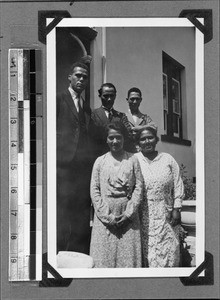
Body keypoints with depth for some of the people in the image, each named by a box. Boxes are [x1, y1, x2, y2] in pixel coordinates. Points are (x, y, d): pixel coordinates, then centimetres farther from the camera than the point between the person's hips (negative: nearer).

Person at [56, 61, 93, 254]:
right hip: (64, 164, -6)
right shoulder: (58, 101, 3)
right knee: (63, 215, -6)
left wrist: (89, 159, 7)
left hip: (84, 167, 6)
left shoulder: (87, 108, 21)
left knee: (83, 217, 5)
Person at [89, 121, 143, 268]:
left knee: (129, 256, -1)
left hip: (128, 217, 0)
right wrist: (106, 215, -7)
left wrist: (128, 213, -8)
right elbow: (94, 190, 2)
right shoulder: (100, 161, 6)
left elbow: (139, 187, 1)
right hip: (105, 218, 0)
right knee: (104, 256, -1)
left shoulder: (132, 160, 5)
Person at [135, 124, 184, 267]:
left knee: (168, 250, 1)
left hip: (164, 216, 2)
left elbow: (178, 185, 8)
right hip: (141, 216, -2)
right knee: (144, 251, -1)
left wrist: (176, 209, 2)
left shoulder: (168, 159, 7)